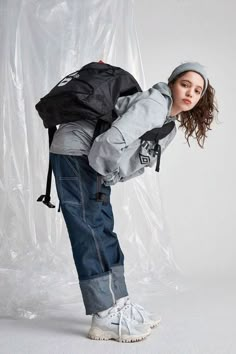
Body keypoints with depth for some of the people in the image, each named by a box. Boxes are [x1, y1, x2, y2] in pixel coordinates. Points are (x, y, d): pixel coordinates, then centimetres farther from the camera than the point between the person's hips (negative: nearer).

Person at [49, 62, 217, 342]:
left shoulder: (170, 127, 11)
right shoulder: (155, 103, -20)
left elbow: (138, 160, 11)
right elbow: (115, 139, -30)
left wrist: (106, 176, -2)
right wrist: (104, 169, -13)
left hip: (93, 162, 10)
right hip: (75, 150, -9)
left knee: (104, 232, 8)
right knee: (91, 233, -10)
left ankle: (118, 305, 14)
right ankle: (105, 318, -7)